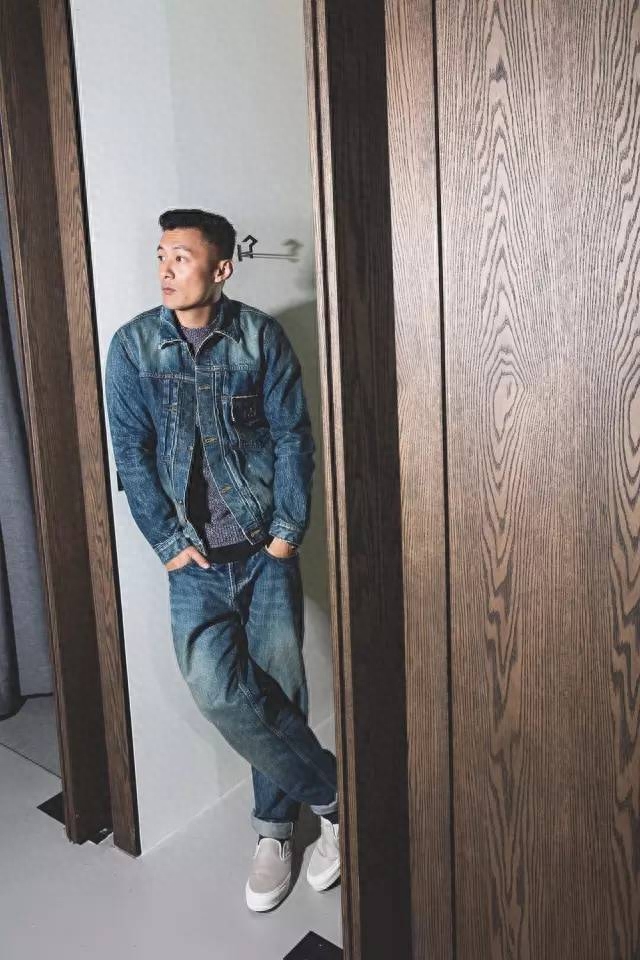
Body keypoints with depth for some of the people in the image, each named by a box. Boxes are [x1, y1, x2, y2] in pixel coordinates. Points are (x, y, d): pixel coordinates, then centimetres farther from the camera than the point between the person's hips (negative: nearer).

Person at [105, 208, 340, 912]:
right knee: (215, 685, -15)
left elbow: (292, 436, 0)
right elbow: (130, 453, 0)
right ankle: (333, 793, 7)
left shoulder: (260, 336, -1)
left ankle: (274, 828, 25)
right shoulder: (133, 345, 0)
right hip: (195, 552, 0)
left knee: (279, 682, 0)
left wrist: (287, 531, -6)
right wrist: (170, 543, -5)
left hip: (266, 544, 0)